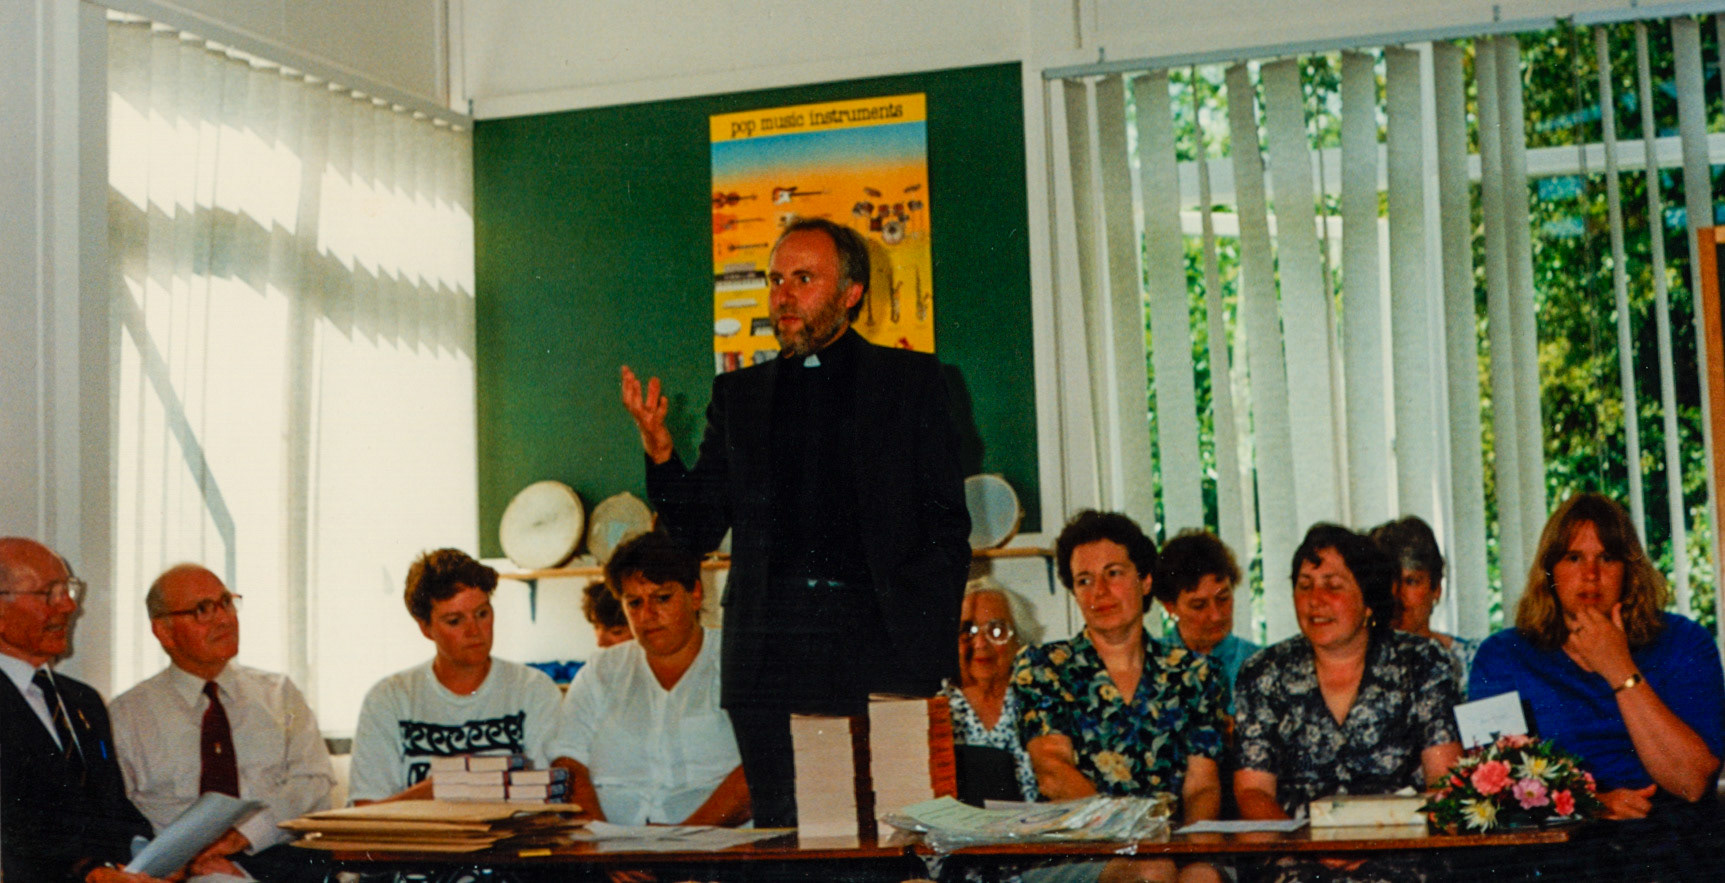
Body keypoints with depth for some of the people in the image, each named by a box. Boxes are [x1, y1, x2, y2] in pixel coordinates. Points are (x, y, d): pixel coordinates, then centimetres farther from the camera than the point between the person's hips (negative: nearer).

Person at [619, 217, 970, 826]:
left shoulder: (911, 380, 10)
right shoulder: (738, 394, 18)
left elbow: (947, 526, 6)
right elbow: (697, 530, 14)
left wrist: (932, 639, -6)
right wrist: (658, 448, -2)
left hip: (881, 637, -2)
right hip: (769, 649, 2)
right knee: (782, 830, 1)